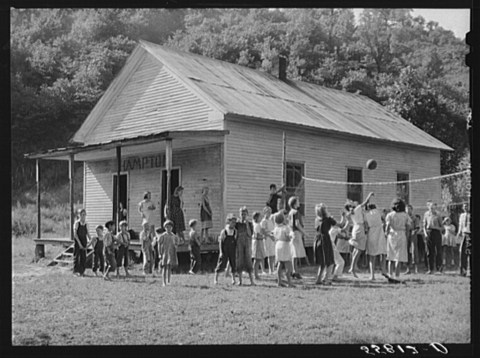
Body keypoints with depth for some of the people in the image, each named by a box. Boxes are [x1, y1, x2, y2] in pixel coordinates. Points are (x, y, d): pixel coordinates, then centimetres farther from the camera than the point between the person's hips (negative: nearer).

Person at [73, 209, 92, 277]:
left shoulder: (86, 224, 10)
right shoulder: (77, 223, -5)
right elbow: (75, 234, -10)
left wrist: (90, 239, -4)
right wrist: (79, 243, -16)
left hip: (84, 242, 5)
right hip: (77, 242, -5)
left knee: (84, 257, 4)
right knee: (76, 256, -2)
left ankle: (82, 271, 11)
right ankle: (76, 271, 4)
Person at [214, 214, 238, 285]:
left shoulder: (235, 231, 2)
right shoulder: (223, 231, -8)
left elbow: (236, 242, 8)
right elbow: (220, 242, -6)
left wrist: (236, 252, 6)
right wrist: (221, 252, -11)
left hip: (232, 251, 3)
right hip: (224, 251, -3)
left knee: (233, 265, 2)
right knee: (221, 264, 0)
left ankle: (233, 279, 12)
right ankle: (215, 279, 12)